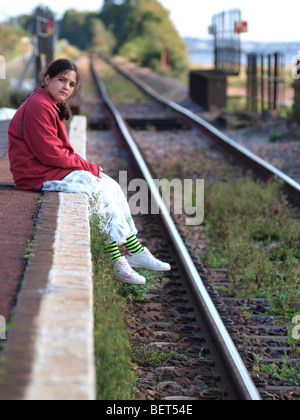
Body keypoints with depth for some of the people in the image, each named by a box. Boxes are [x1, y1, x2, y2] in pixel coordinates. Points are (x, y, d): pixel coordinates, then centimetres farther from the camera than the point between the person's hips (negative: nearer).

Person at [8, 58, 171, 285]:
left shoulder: (50, 106, 16)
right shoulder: (38, 106, -18)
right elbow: (50, 153, -22)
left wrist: (87, 166, 0)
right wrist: (89, 167, -13)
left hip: (56, 169, 10)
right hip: (39, 175, -10)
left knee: (111, 187, 3)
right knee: (99, 191, -15)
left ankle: (134, 250, 4)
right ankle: (115, 260, -8)